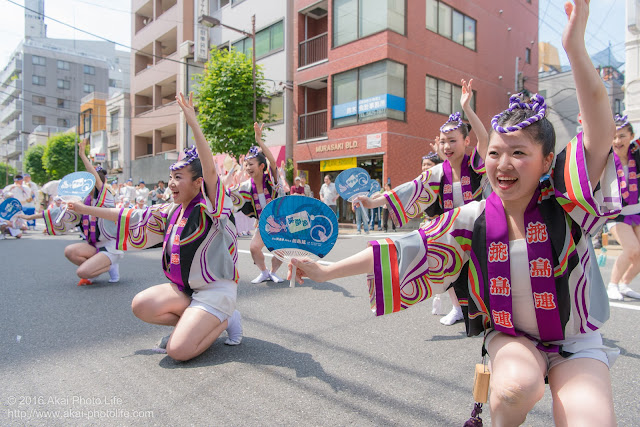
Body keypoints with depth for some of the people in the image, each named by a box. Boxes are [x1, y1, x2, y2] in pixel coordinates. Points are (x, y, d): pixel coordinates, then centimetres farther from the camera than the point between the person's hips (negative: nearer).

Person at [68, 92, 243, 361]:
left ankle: (225, 319, 6)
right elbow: (132, 217, 17)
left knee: (178, 350, -20)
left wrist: (193, 123, -38)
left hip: (216, 289, -7)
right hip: (183, 289, 8)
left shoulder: (209, 207, -13)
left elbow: (210, 170, -30)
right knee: (141, 305, -16)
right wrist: (85, 209, 20)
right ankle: (195, 323, 4)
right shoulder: (171, 212, 9)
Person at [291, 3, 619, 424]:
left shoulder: (564, 202, -16)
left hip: (575, 342, -1)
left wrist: (575, 46, -40)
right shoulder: (472, 220, -13)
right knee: (517, 385, -30)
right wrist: (327, 270, -15)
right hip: (509, 335, 1)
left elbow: (601, 134, -31)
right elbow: (402, 250, -14)